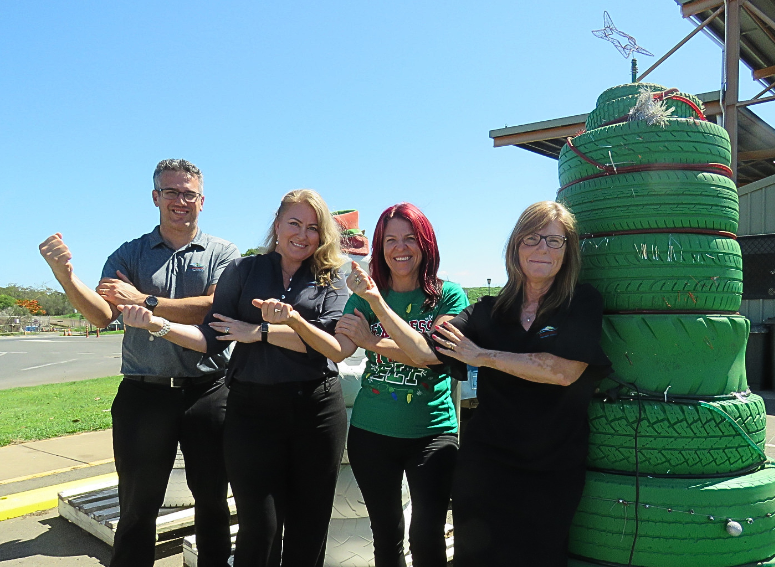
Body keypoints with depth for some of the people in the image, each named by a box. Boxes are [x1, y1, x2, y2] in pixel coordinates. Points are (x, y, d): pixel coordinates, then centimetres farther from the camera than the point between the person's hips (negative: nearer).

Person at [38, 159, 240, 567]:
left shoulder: (222, 253, 4)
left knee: (212, 499, 13)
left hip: (207, 392, -1)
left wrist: (145, 301, -12)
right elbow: (102, 315, -5)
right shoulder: (129, 255, 9)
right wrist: (66, 276, -23)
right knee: (137, 506, 11)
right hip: (144, 394, 1)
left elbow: (216, 307, -13)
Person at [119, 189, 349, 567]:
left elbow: (330, 338, -11)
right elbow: (212, 339, 1)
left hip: (317, 409, 1)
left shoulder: (331, 280, 5)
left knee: (309, 527, 12)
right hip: (252, 408, 0)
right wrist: (158, 324, -15)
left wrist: (259, 331, -11)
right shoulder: (243, 271, 6)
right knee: (259, 529, 2)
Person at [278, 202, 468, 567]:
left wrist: (373, 341, -20)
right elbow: (338, 350, -9)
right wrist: (294, 320, -24)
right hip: (371, 432, 3)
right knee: (386, 535, 16)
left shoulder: (449, 296, -4)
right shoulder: (367, 296, 4)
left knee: (426, 536, -4)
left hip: (432, 432, -2)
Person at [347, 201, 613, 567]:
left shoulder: (584, 303, -5)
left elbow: (564, 371, -20)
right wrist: (376, 301, -14)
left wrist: (484, 356, -11)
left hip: (552, 473, -2)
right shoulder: (491, 311, 2)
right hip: (485, 464, 2)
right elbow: (425, 353, -5)